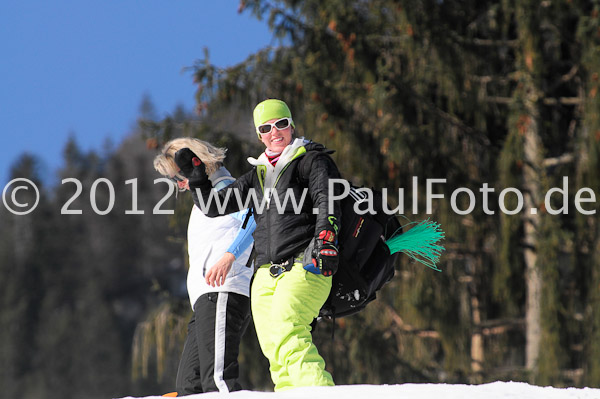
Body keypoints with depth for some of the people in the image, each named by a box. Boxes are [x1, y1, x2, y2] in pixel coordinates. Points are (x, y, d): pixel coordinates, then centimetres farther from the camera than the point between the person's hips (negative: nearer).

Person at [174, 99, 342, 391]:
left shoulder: (312, 161, 7)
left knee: (287, 336, -27)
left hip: (304, 266, -6)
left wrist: (325, 241, -25)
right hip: (267, 274, 7)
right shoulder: (257, 175, 24)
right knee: (275, 354, -5)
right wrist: (195, 174, 11)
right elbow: (215, 207, 24)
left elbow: (327, 202, -8)